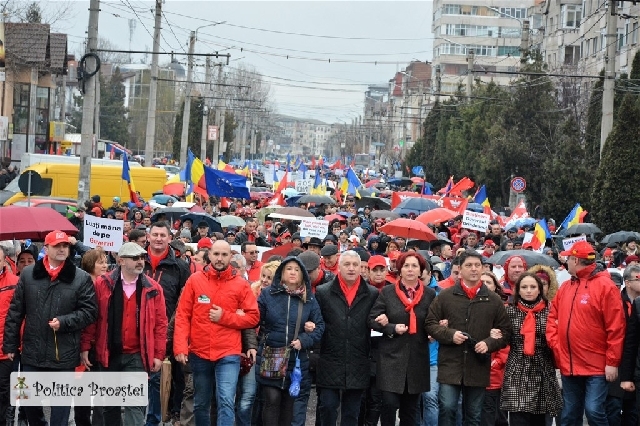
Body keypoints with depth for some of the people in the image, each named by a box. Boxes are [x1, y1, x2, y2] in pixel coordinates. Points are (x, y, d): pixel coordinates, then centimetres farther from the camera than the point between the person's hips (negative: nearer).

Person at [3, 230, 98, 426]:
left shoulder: (81, 278, -3)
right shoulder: (28, 274, 4)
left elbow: (90, 312, -2)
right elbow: (15, 312, 7)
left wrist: (64, 322, -16)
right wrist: (10, 344, 5)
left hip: (64, 355, -2)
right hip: (32, 353, 3)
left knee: (61, 403, 5)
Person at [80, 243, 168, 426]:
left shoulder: (152, 288, -1)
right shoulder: (103, 284, -3)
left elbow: (160, 323, 1)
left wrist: (158, 354, -2)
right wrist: (85, 347, -4)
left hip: (137, 356, -1)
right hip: (109, 354, 1)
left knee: (135, 404, -6)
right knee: (110, 404, 14)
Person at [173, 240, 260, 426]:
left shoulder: (241, 284, 0)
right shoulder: (195, 280, 1)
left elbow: (253, 317, 1)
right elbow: (182, 315, -1)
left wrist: (225, 317, -12)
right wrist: (180, 347, -10)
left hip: (228, 354, -2)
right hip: (199, 353, 2)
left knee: (226, 401, -14)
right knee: (200, 404, 15)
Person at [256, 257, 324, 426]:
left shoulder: (309, 299, 6)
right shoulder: (267, 294, 0)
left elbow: (319, 325, 6)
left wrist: (304, 341, -9)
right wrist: (254, 345, -7)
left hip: (297, 360, 2)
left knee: (289, 402, 9)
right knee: (272, 399, -8)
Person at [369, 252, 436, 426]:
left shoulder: (429, 294, 3)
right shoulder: (387, 292, 0)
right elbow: (372, 320, 0)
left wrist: (433, 332, -10)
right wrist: (392, 328, -14)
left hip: (417, 358, 2)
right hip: (391, 356, -2)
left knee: (410, 407, 10)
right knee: (389, 403, -9)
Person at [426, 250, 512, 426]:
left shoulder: (493, 300, 7)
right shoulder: (445, 296, 2)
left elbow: (505, 331, 9)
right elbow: (430, 324, 4)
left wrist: (489, 343, -9)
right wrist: (450, 334, -13)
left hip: (478, 367, 2)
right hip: (450, 365, -2)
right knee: (447, 408, -8)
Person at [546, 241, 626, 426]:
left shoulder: (604, 285, -10)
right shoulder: (565, 287, 10)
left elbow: (615, 327, -12)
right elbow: (553, 318, 17)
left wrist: (612, 362, -14)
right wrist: (554, 343, 0)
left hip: (596, 366, -7)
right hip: (569, 366, 7)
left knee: (594, 411, -13)